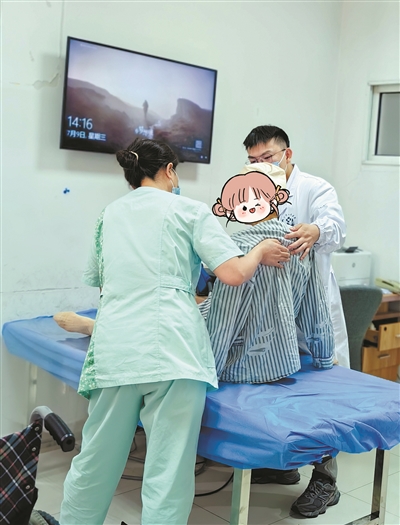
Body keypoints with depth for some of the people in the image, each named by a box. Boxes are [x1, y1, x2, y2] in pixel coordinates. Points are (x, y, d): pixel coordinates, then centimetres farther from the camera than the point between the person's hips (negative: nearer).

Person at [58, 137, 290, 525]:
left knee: (95, 461, 16)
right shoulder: (188, 210, 6)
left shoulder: (108, 214, 19)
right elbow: (234, 274, -4)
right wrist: (261, 251, 15)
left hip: (113, 349, 5)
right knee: (168, 472, 2)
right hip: (171, 347, -4)